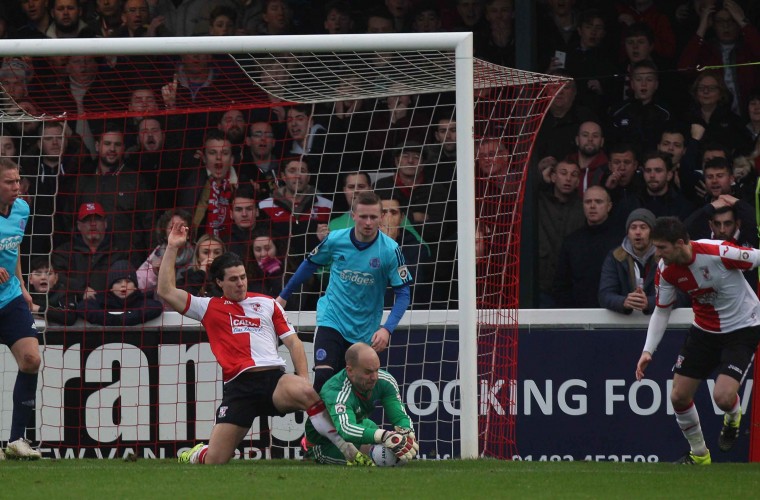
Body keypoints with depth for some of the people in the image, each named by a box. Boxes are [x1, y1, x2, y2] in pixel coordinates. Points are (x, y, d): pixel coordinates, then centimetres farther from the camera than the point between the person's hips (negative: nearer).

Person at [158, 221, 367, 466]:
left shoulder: (267, 304, 21)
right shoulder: (210, 308, 18)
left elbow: (292, 342, 16)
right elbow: (166, 292, 12)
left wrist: (304, 378, 0)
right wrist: (172, 248, 11)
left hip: (274, 379, 0)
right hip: (238, 386, 0)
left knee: (306, 393, -36)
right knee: (215, 461, -8)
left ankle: (351, 452, -32)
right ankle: (195, 456, 31)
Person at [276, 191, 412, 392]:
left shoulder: (390, 250, -12)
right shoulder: (335, 240, -7)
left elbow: (403, 293, -9)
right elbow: (310, 264, 12)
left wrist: (387, 328, -22)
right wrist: (284, 296, 19)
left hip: (365, 331, 1)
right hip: (332, 321, 0)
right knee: (323, 377, -20)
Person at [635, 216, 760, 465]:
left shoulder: (719, 253, -29)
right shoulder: (666, 270, -11)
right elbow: (661, 311, 3)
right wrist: (648, 351, -5)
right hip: (704, 330, 6)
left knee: (723, 397, -21)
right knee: (679, 396, 2)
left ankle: (733, 418, 18)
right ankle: (699, 454, 26)